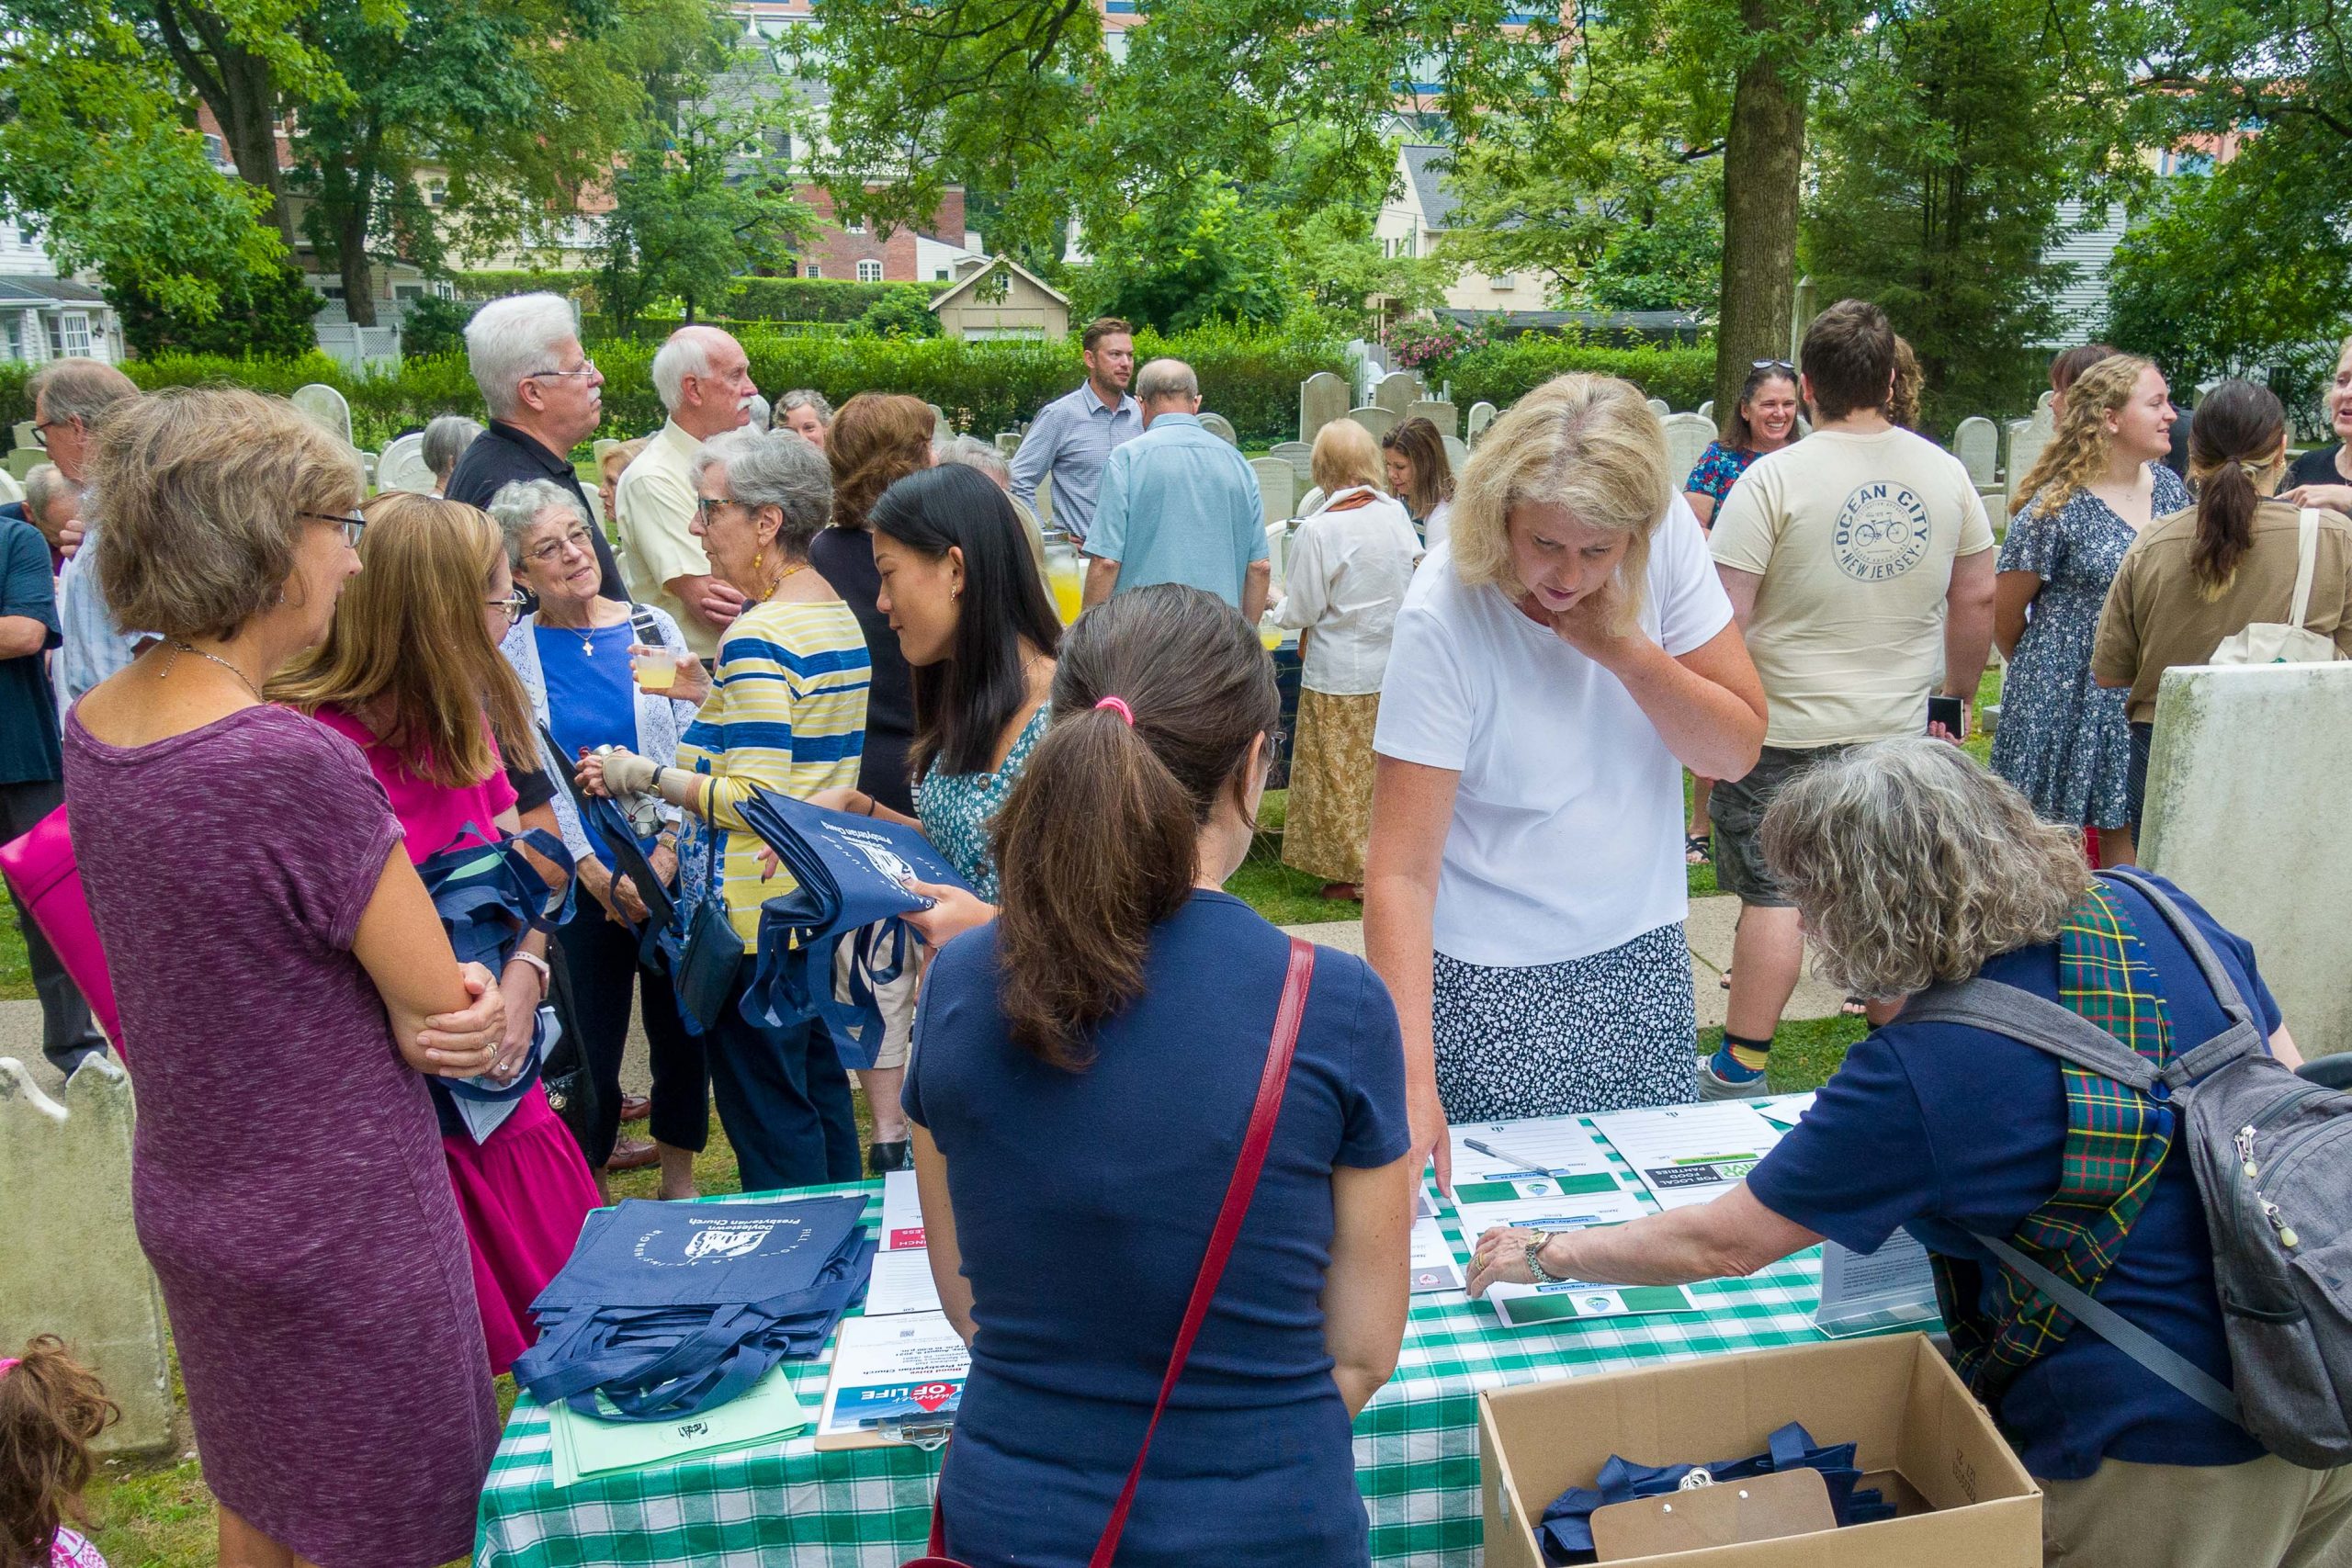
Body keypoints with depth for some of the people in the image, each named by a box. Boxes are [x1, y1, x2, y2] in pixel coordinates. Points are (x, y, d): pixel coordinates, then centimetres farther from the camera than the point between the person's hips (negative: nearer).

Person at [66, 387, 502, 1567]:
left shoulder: (92, 725, -2)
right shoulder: (294, 766, -28)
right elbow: (441, 1012, -20)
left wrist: (434, 999, -8)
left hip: (185, 1195, 8)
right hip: (337, 1225, -8)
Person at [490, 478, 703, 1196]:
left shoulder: (653, 627, 2)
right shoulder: (511, 655, -1)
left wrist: (664, 854, -11)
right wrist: (595, 875, -12)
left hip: (674, 870, 1)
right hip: (580, 885, -1)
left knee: (680, 1027, 9)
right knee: (590, 1037, 5)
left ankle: (679, 1177, 27)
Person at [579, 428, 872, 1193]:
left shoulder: (758, 636, -20)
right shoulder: (838, 615, 8)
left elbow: (751, 800, -24)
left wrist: (642, 775, -13)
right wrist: (710, 694, 13)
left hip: (756, 912, -10)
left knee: (766, 1115, 3)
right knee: (821, 1086, 20)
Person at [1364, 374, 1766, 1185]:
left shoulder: (1668, 536, -10)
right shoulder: (1443, 614, -22)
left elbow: (1738, 750, -4)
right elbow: (1402, 870, -25)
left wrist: (1625, 649, -20)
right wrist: (1414, 1080, -33)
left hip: (1644, 958, 4)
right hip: (1494, 981, -4)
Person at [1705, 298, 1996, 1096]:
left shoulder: (1773, 478, -12)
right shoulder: (1944, 471, 4)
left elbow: (1724, 618, -15)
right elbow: (1977, 598, 10)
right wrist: (1957, 697, 21)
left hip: (1786, 729, -4)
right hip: (1898, 729, 5)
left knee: (1773, 893, 0)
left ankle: (1740, 1066, 7)